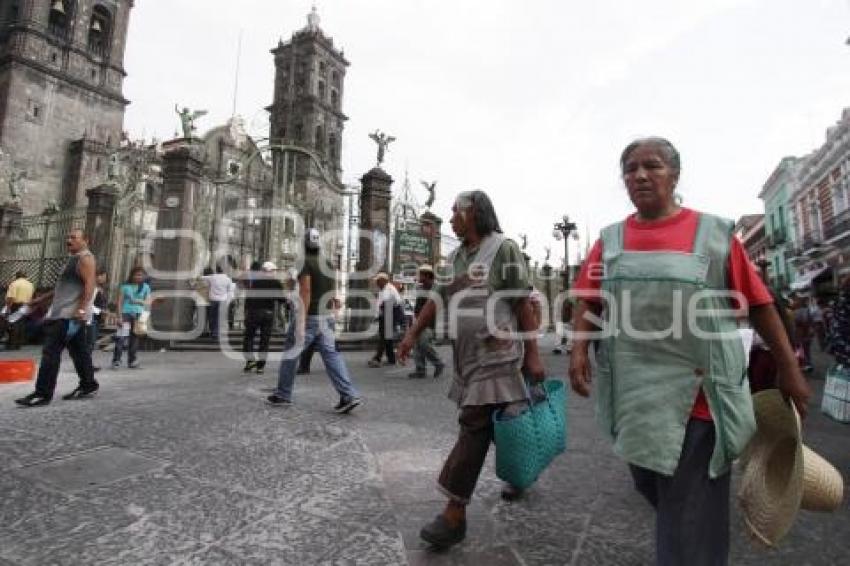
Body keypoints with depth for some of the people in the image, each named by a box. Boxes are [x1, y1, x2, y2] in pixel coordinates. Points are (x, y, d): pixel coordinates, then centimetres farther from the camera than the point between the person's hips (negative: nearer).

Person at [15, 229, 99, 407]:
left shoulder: (85, 258, -10)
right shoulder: (74, 259, 22)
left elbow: (89, 285, -22)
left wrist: (81, 309, -30)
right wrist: (42, 299, 29)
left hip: (70, 314, -10)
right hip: (65, 313, 10)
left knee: (50, 351, -10)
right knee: (78, 351, 13)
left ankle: (43, 393, -6)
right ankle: (88, 385, 20)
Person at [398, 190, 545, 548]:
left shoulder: (503, 249, -5)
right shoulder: (455, 257, 15)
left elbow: (524, 304, -8)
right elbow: (438, 298, 14)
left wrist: (532, 355, -11)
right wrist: (412, 334, 4)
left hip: (496, 355, -7)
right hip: (467, 356, 7)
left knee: (474, 428, -7)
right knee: (491, 426, 16)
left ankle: (454, 515, 1)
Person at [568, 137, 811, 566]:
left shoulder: (715, 234, -2)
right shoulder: (610, 240, 5)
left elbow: (759, 305, 2)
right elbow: (587, 302, 5)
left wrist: (789, 370, 3)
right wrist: (579, 349, -10)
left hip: (698, 398, -3)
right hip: (634, 396, 4)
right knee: (650, 489, 25)